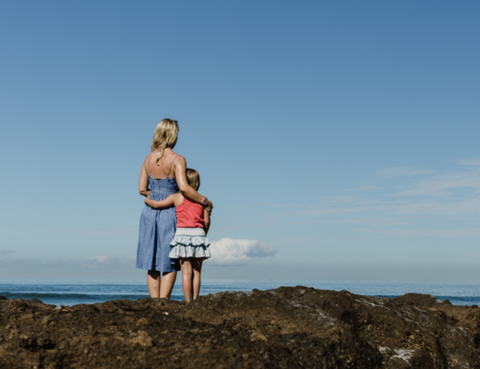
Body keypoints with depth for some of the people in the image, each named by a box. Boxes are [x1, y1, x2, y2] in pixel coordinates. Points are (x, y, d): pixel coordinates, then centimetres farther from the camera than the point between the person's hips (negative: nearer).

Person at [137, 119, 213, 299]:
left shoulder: (148, 159, 6)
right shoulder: (178, 160, -11)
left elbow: (142, 189, 5)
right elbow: (184, 188, -22)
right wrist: (205, 201, -11)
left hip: (150, 211, 5)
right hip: (169, 213, -5)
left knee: (152, 262, 9)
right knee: (170, 263, 3)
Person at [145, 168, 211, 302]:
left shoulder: (176, 197, 0)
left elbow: (156, 204, 2)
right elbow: (206, 221, 4)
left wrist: (147, 200, 23)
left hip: (183, 234, -2)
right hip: (198, 234, 2)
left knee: (186, 272, -1)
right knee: (196, 272, 8)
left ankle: (188, 302, -4)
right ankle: (195, 301, 8)